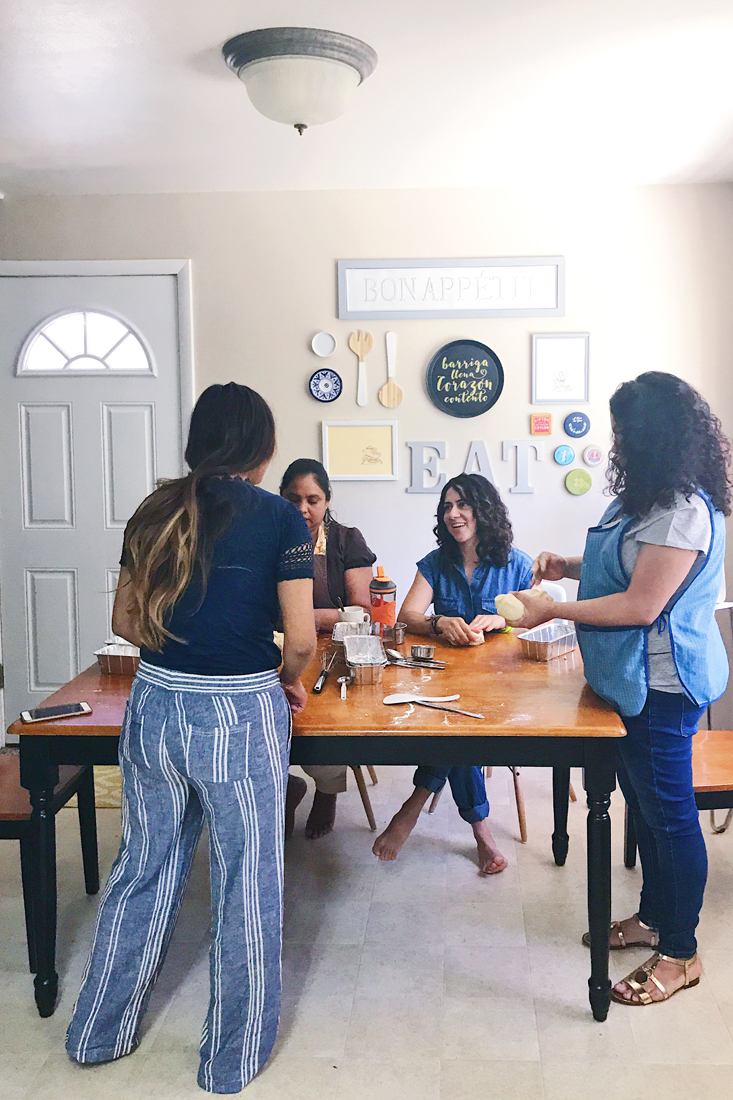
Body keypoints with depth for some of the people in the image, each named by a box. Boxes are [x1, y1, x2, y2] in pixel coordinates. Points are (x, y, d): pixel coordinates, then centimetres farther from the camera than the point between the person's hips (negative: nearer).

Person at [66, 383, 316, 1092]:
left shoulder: (156, 512, 4)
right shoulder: (280, 519, -9)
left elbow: (125, 622, 9)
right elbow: (301, 639, -10)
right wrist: (288, 681, 9)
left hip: (154, 707, 5)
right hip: (241, 714, -5)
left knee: (144, 870, 21)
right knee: (246, 885, 12)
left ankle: (98, 1034, 38)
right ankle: (233, 1059, 29)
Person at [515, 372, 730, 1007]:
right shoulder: (652, 499, 10)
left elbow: (641, 605, -25)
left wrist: (552, 611, -20)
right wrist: (574, 568, 6)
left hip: (662, 684, -10)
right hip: (637, 680, 11)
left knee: (669, 811, 2)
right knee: (644, 803, 20)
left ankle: (680, 954, 17)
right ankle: (655, 918, 37)